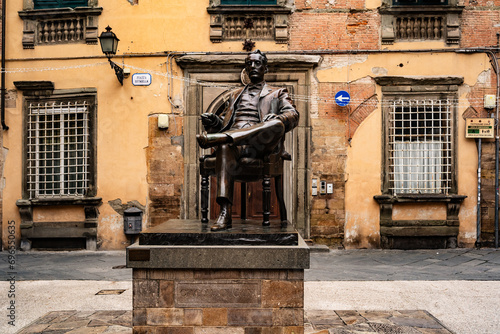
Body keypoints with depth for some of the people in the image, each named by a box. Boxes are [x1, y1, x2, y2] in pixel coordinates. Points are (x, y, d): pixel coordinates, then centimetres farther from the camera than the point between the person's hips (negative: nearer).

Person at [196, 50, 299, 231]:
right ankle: (225, 213, -47)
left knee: (278, 125, -35)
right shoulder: (235, 94, 38)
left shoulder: (277, 93, 28)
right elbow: (224, 122, 29)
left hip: (260, 144, -1)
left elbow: (293, 116, 9)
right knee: (225, 148, -37)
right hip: (234, 140, 1)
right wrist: (213, 121, 3)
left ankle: (217, 138, -45)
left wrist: (277, 118, -16)